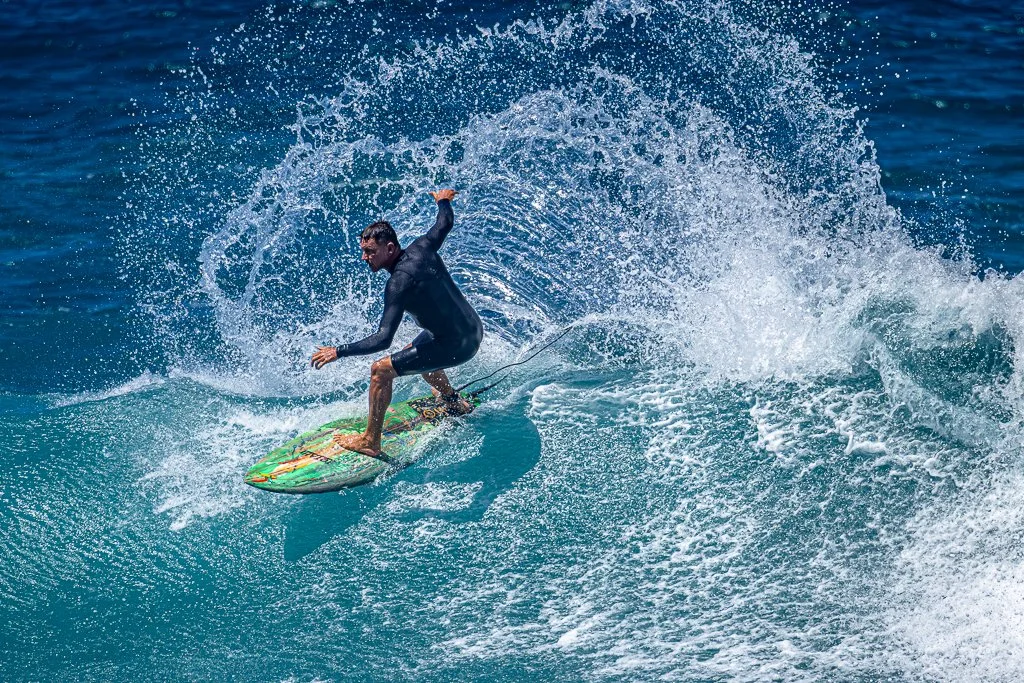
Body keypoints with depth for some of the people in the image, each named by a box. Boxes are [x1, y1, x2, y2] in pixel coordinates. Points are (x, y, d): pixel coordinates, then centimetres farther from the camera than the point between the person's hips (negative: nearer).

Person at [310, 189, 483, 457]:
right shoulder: (421, 248, -5)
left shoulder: (400, 283, -26)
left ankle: (370, 441, 0)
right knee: (415, 352, 36)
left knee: (381, 370, -8)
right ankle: (453, 401, 56)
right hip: (473, 328, 9)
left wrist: (338, 352, -25)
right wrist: (443, 200, 37)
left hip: (457, 346, -9)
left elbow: (383, 339, -29)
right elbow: (446, 223, 16)